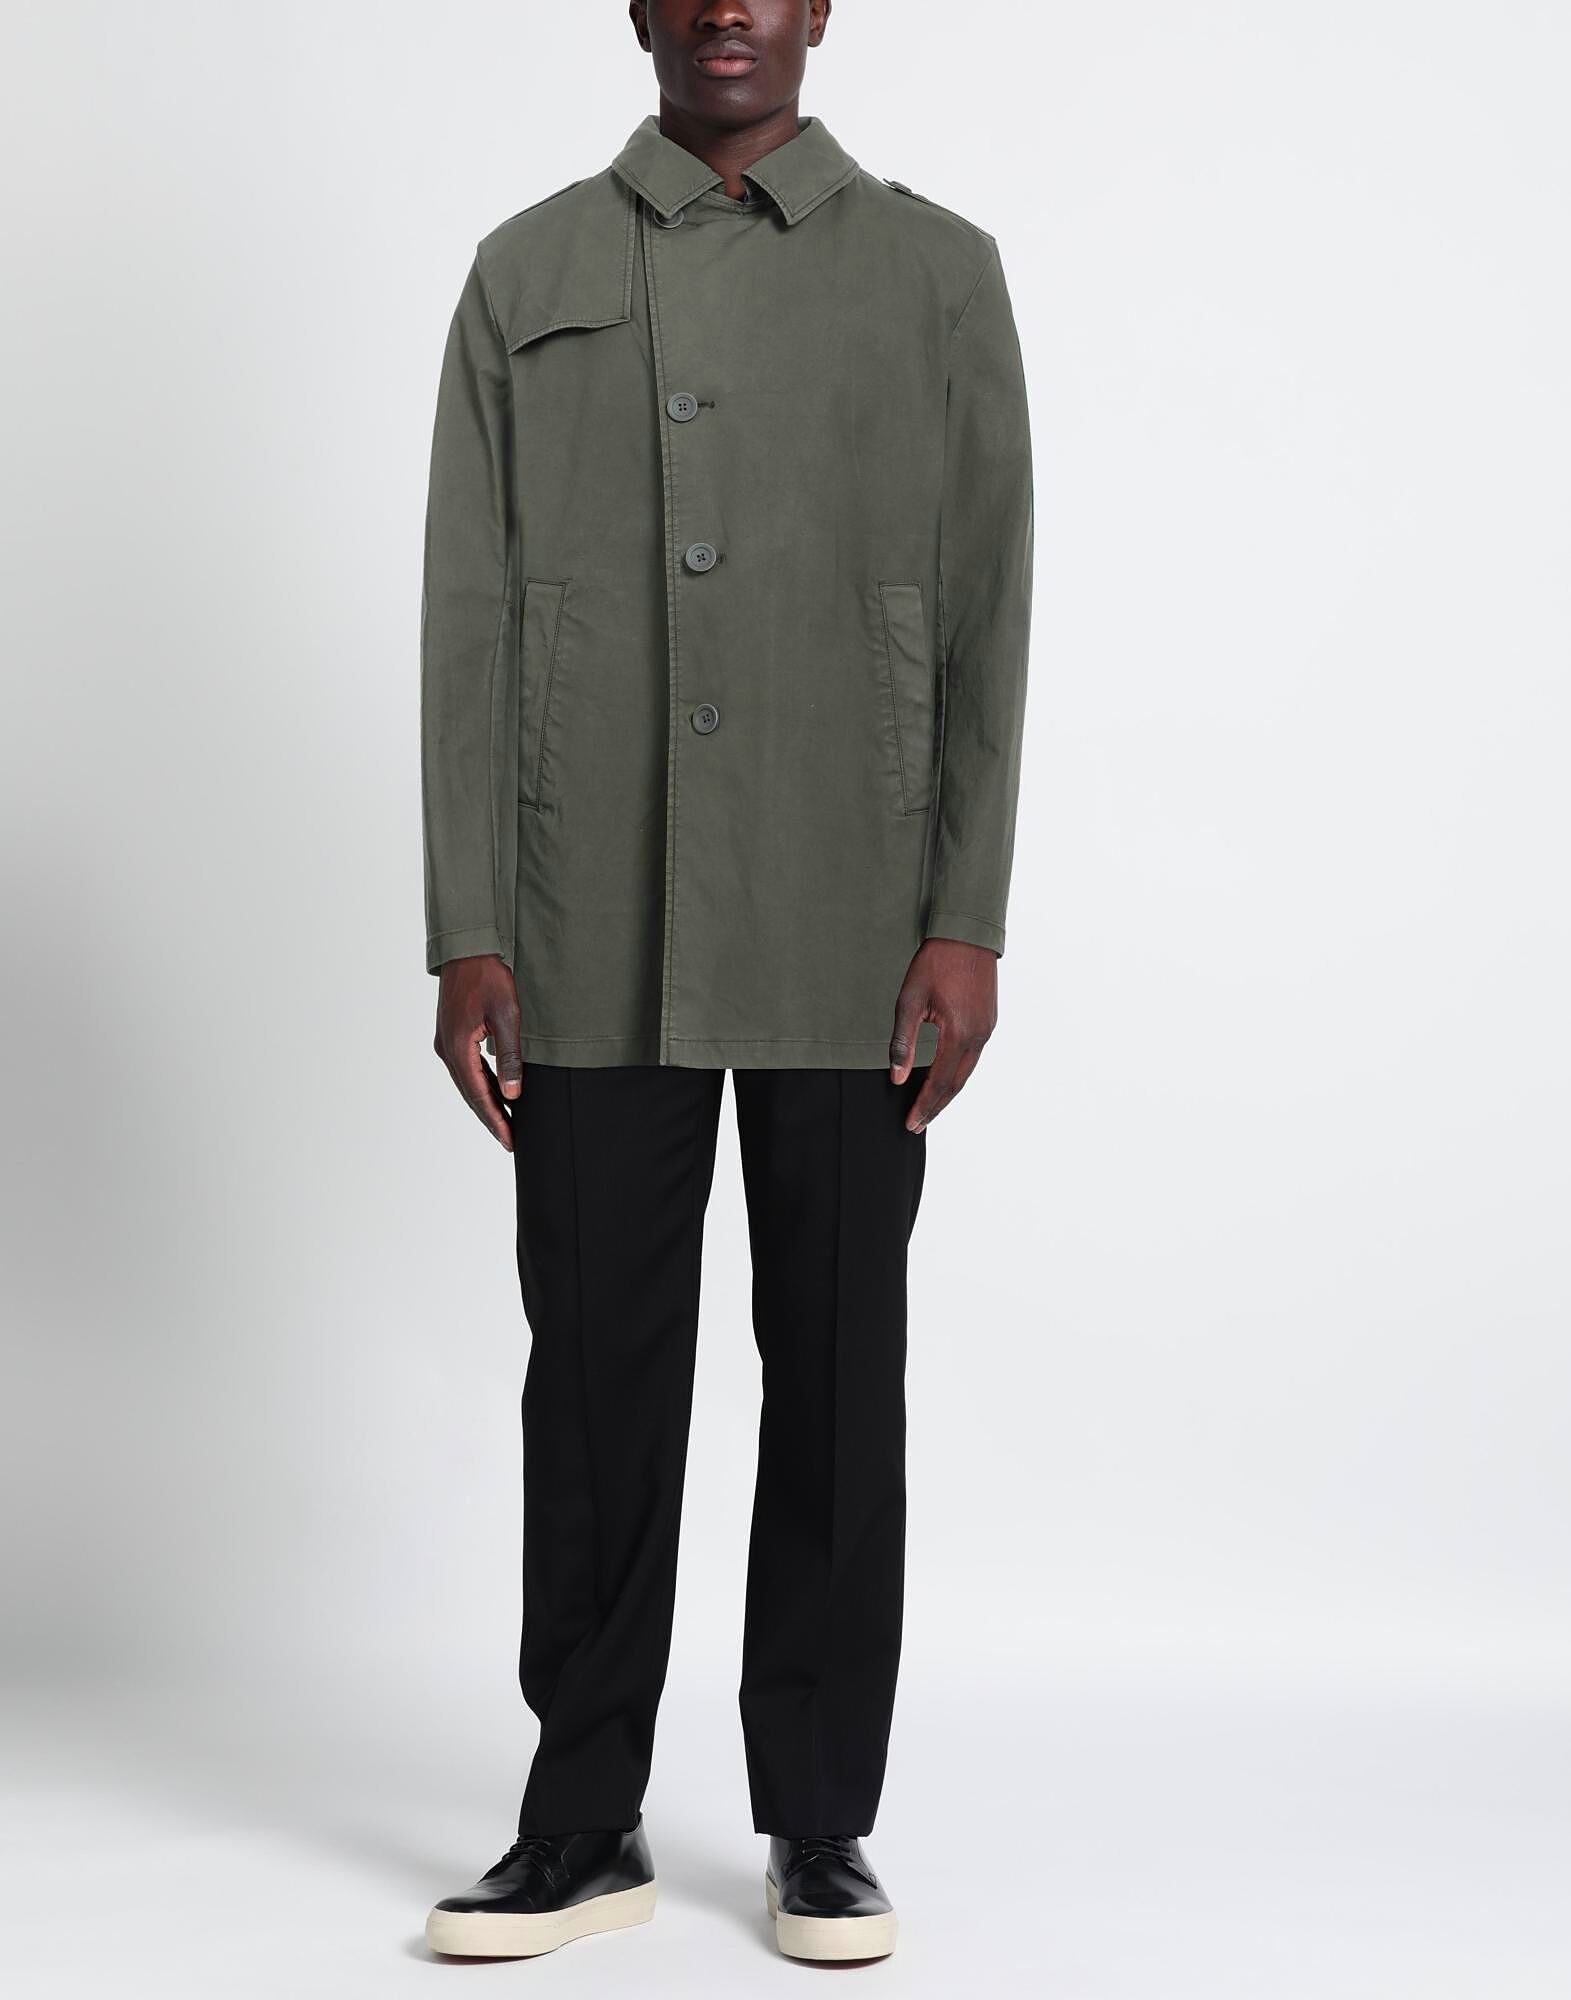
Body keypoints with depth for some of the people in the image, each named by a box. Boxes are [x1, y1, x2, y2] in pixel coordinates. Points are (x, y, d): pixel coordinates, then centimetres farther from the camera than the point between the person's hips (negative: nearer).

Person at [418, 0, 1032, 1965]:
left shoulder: (935, 271, 7)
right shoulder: (529, 275, 9)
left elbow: (985, 611, 2)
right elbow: (470, 618, 5)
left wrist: (968, 924, -6)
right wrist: (464, 939, -2)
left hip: (848, 944, 0)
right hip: (595, 945, 1)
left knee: (836, 1370, 6)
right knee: (597, 1369, 4)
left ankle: (821, 1823, 18)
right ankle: (585, 1821, 17)